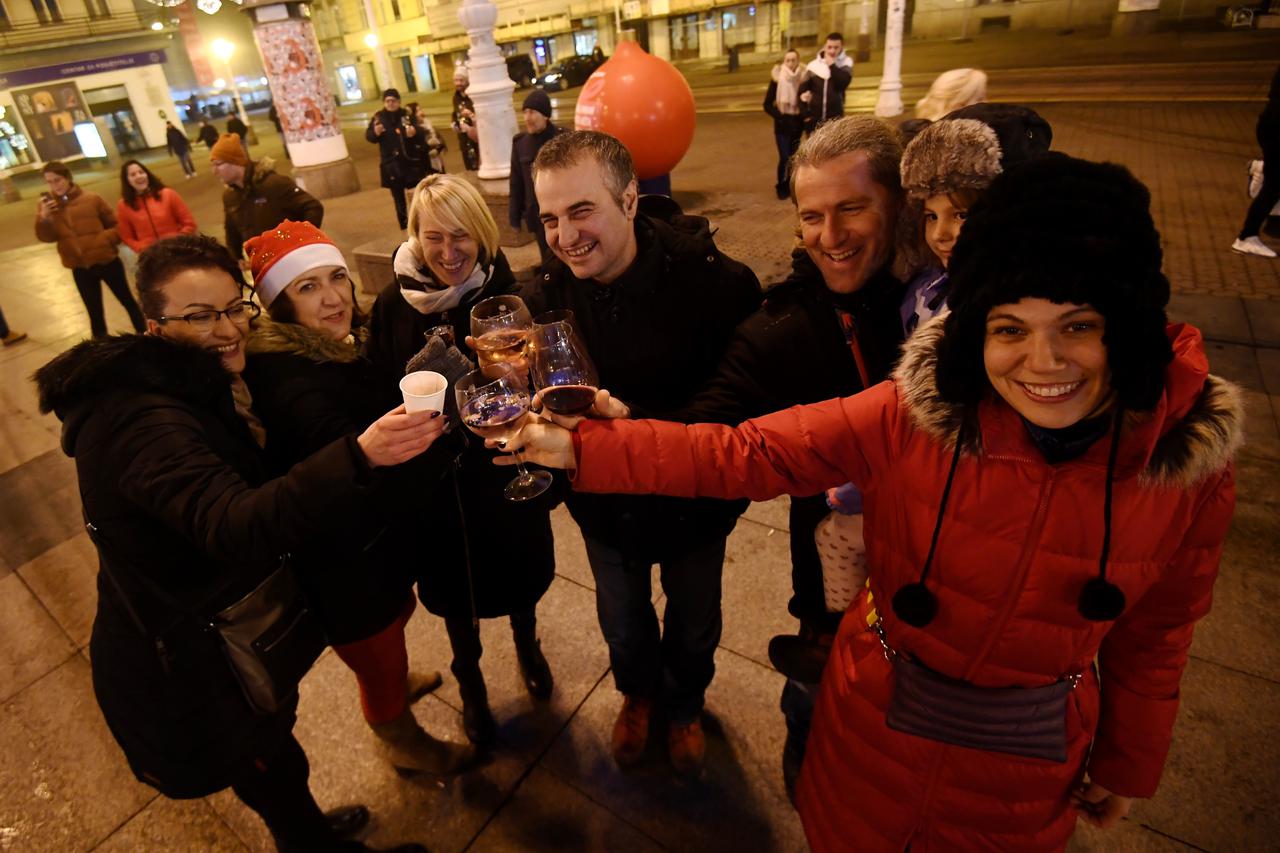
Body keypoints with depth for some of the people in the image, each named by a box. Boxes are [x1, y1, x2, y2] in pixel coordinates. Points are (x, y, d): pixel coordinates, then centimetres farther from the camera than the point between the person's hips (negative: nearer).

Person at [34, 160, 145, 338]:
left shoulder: (92, 198, -4)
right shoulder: (45, 205, 1)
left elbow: (116, 224, 3)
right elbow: (45, 237, -6)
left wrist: (106, 240, -14)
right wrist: (44, 217, -23)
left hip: (107, 261, -1)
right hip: (80, 269, 2)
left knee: (128, 301, 11)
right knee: (95, 313, 11)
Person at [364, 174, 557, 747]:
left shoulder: (507, 292, -12)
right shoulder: (394, 305, -9)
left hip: (507, 475, 0)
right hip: (437, 484, 1)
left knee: (520, 574, 21)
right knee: (456, 590, 20)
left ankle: (526, 645, 56)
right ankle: (470, 680, 49)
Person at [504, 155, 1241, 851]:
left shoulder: (1191, 466, -18)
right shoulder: (913, 416, -25)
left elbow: (1152, 638, -3)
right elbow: (743, 454, -21)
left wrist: (1128, 766, 10)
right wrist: (580, 449, -25)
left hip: (1025, 768, 1)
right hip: (876, 726, 0)